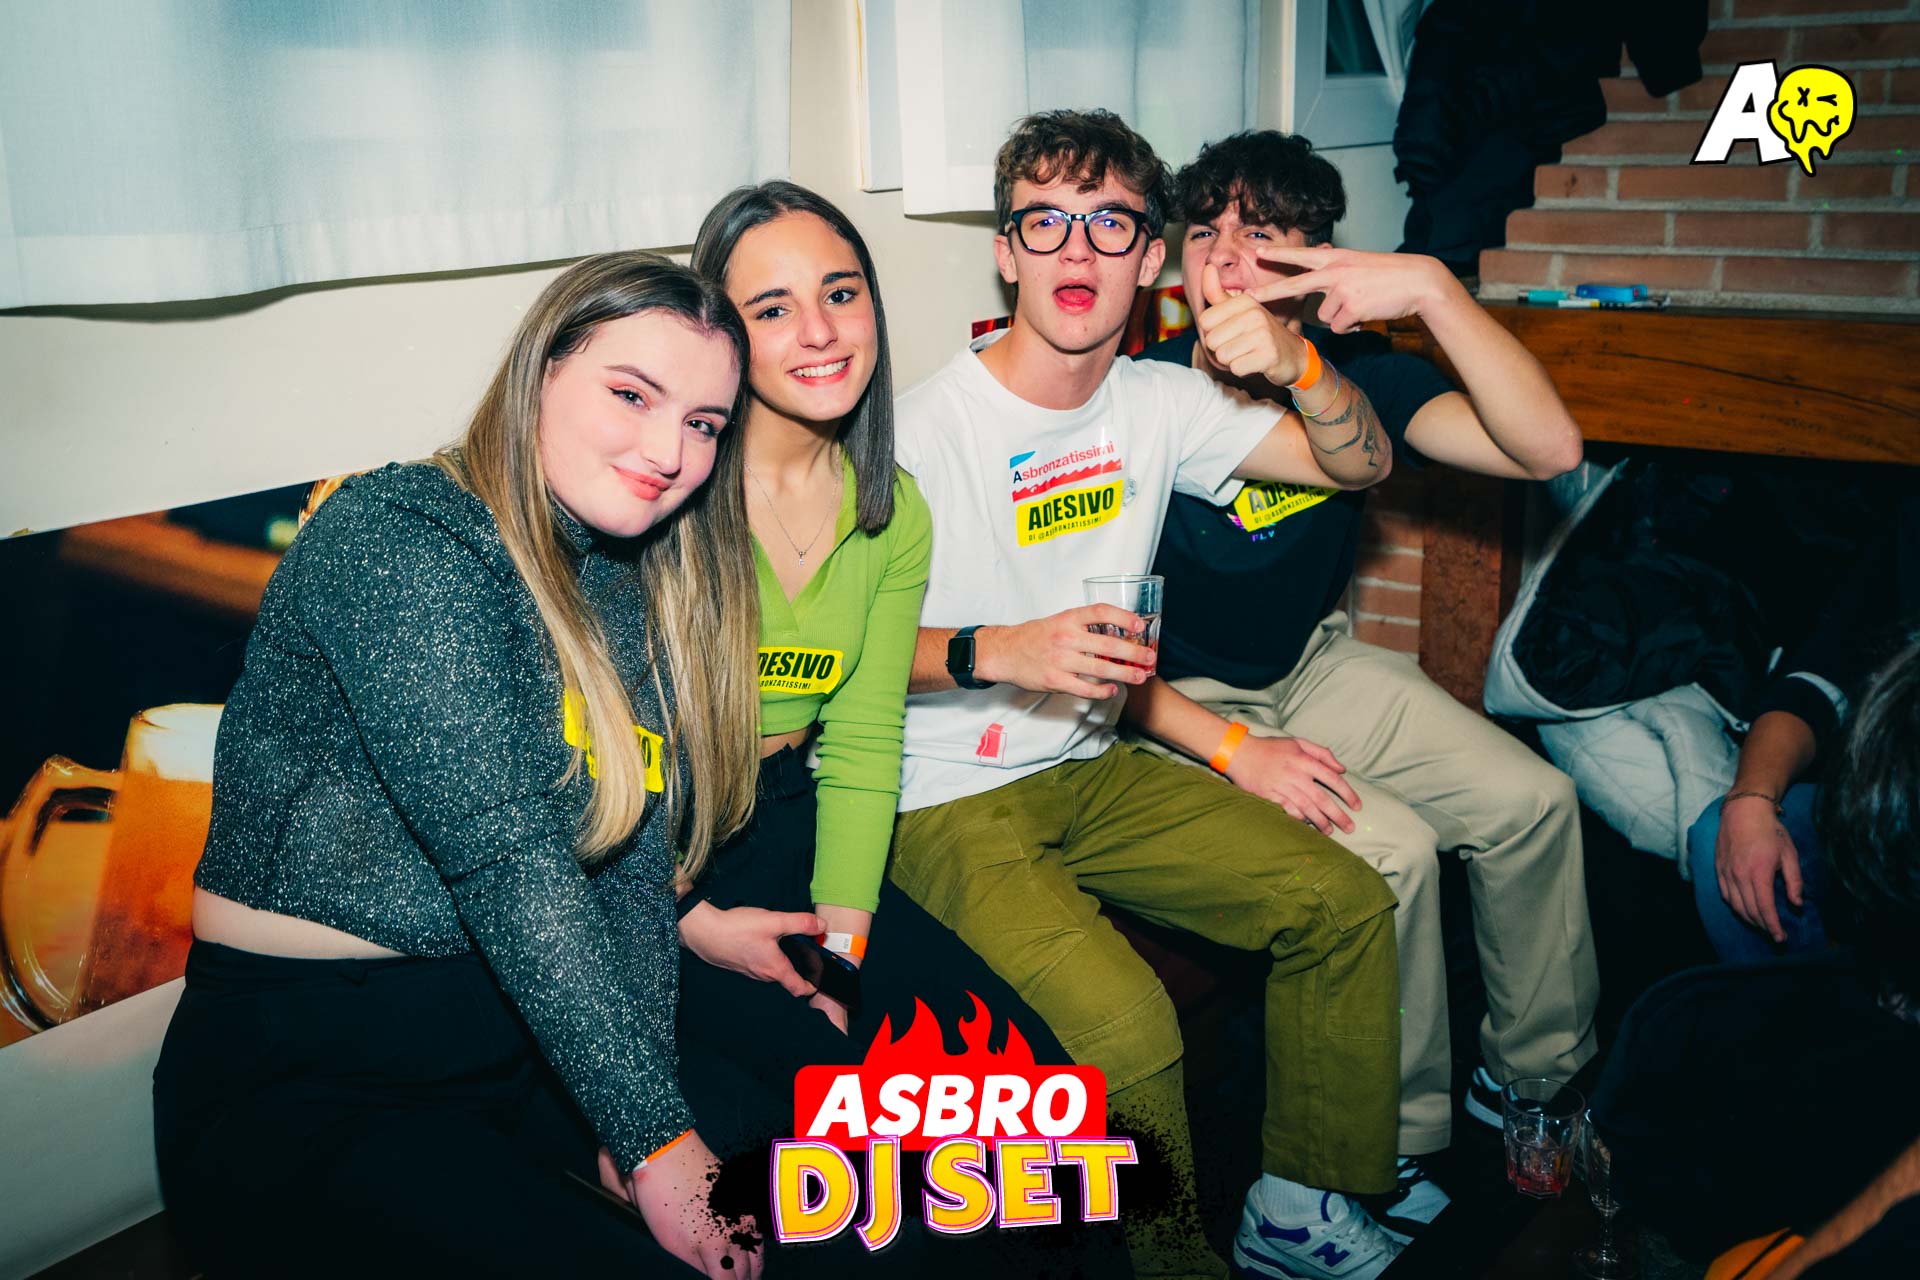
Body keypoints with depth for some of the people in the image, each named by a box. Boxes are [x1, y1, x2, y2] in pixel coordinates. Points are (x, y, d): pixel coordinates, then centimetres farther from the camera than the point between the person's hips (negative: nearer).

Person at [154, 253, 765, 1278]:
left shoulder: (628, 589, 9)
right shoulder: (396, 540, -16)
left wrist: (646, 1133, -9)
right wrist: (650, 1137, -22)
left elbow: (635, 867, 2)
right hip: (300, 1085, -7)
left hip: (527, 1039, 7)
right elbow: (509, 865, -23)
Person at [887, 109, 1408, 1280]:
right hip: (947, 803, -6)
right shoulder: (928, 425, -15)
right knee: (1122, 1018, -29)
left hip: (1092, 771, 7)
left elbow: (1361, 464, 3)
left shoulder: (1158, 404, 3)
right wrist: (996, 652, -32)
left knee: (1344, 901, 0)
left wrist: (1296, 363, -17)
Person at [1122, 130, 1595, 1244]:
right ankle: (1400, 1139, -1)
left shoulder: (1351, 370, -8)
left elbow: (1547, 447, -22)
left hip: (1317, 666, 6)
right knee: (1393, 850, -24)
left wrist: (1432, 286, -35)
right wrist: (1235, 750, -27)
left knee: (1531, 801, -3)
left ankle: (1535, 1073, 20)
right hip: (1183, 703, -6)